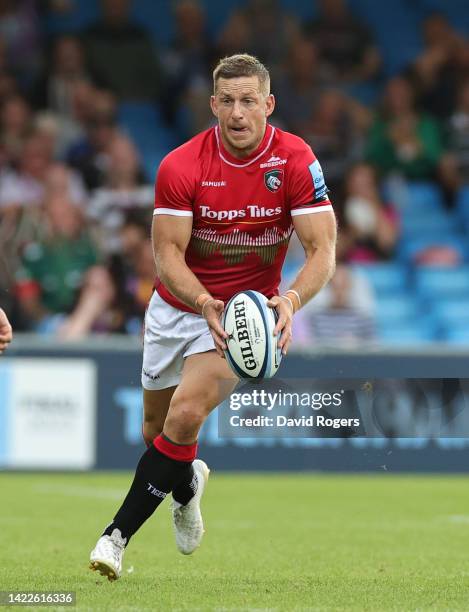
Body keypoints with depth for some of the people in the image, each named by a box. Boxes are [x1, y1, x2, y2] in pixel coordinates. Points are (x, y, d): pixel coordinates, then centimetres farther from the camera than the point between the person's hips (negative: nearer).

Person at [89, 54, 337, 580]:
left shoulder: (297, 162, -16)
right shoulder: (181, 166, -16)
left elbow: (322, 251, -16)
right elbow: (167, 252, -17)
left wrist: (291, 300, -36)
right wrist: (204, 303, -35)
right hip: (177, 304, 2)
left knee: (185, 415, -22)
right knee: (155, 426, 14)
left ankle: (118, 535, -13)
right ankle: (186, 485, 51)